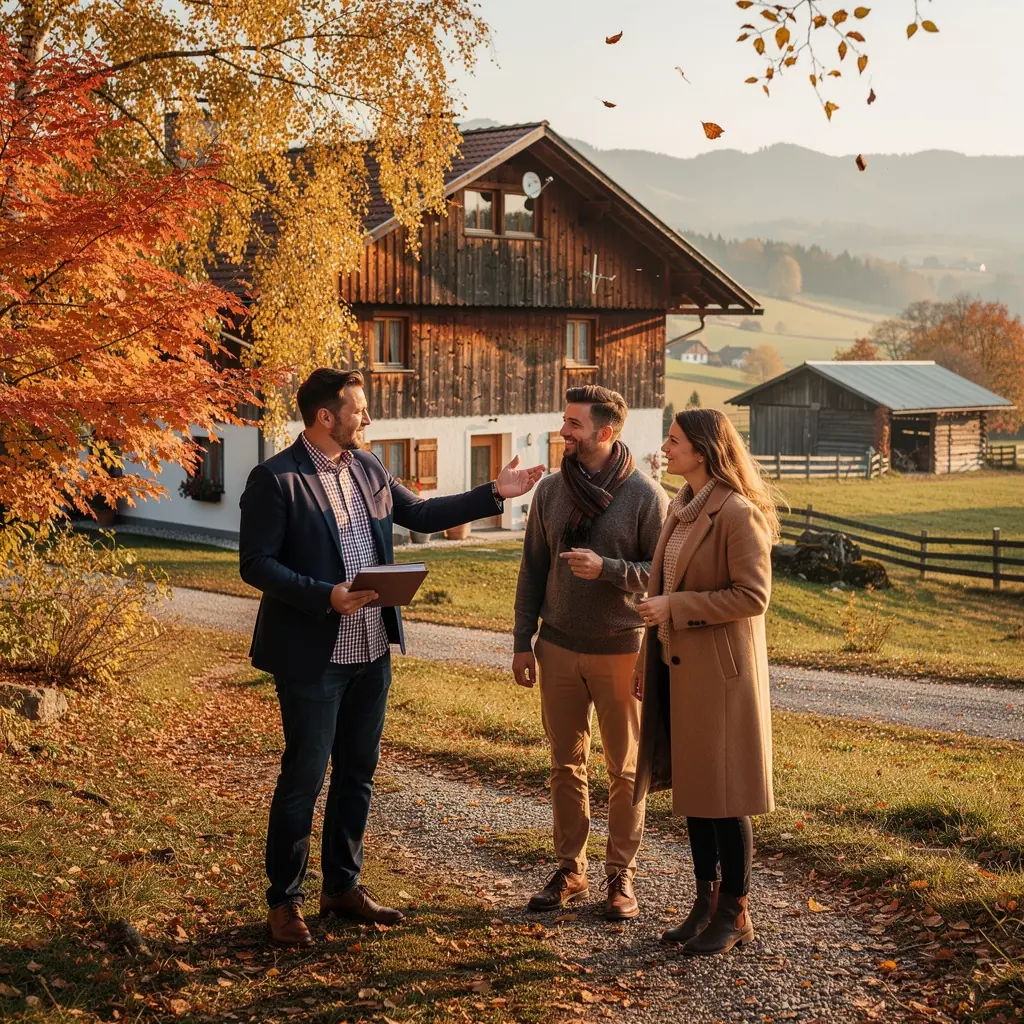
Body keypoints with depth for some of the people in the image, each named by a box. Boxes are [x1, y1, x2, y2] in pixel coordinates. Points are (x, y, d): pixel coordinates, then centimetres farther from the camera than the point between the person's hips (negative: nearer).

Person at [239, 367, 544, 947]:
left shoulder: (368, 468, 9)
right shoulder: (276, 479, -13)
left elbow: (421, 514, 20)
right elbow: (256, 564, -15)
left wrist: (495, 494, 15)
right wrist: (325, 596, -24)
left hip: (372, 650, 7)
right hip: (313, 655, -7)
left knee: (358, 772, 15)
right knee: (304, 778, 0)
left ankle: (344, 886, 28)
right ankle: (285, 901, 13)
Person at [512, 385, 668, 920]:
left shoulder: (645, 495, -10)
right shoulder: (550, 490, 3)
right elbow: (533, 569, 9)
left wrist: (606, 569, -24)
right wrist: (523, 642, 7)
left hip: (620, 650, -4)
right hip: (558, 649, 4)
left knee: (624, 770, 6)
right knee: (566, 765, 11)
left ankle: (621, 874, 17)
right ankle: (570, 869, 22)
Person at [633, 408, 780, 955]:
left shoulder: (738, 513, -15)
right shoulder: (680, 508, 12)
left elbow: (753, 595, -19)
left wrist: (674, 609, -18)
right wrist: (646, 664, 17)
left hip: (720, 670, -8)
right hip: (678, 667, 9)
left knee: (723, 793, 0)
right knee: (690, 786, 14)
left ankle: (734, 913, 12)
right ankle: (705, 900, 25)